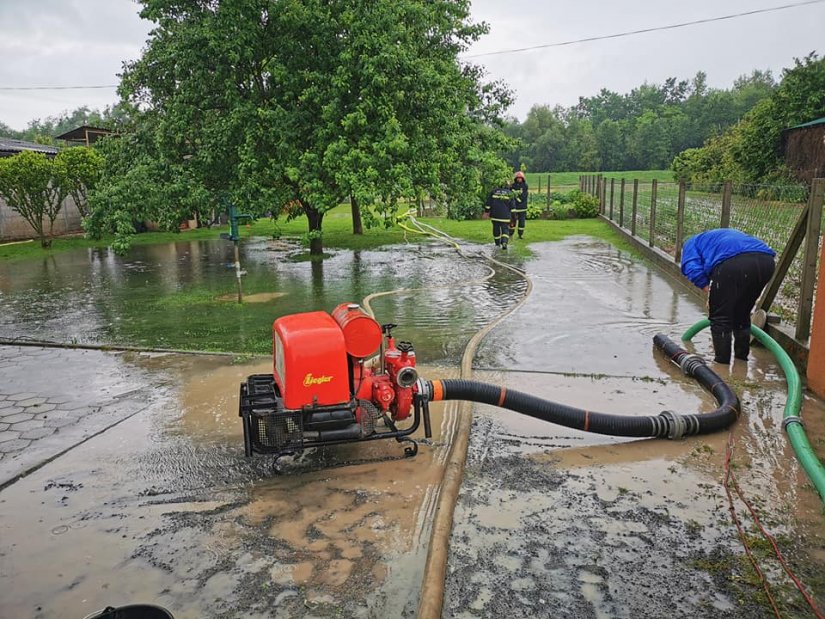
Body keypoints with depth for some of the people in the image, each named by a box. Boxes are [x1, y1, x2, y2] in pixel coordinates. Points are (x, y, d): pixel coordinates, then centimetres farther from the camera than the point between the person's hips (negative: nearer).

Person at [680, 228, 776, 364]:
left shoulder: (691, 243, 29)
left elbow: (693, 270, 5)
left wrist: (711, 294, 12)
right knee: (742, 314, 25)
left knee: (720, 316, 11)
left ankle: (722, 361, 16)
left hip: (732, 262, -7)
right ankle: (742, 357, 35)